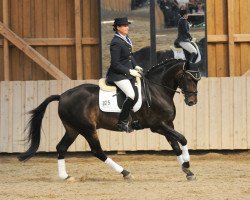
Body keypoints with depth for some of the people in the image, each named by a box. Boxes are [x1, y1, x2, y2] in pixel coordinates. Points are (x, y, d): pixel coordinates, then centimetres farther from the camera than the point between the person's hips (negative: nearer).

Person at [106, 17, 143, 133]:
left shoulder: (126, 39, 9)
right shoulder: (116, 43, -19)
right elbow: (115, 64, -20)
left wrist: (135, 66, 7)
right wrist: (130, 71, -20)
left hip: (128, 72, 10)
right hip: (118, 75, -10)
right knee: (131, 95, -21)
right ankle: (122, 123, -10)